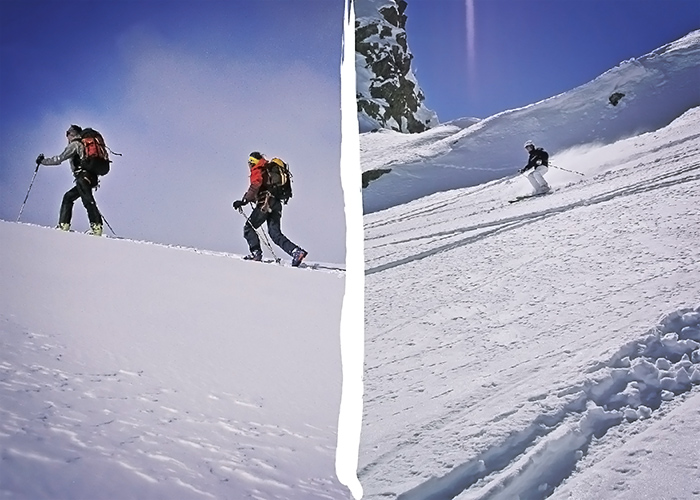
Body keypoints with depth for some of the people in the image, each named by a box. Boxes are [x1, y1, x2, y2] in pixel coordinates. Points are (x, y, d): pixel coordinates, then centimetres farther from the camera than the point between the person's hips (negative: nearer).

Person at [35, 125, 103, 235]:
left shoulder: (74, 145, 1)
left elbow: (59, 159, -1)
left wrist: (43, 161, 10)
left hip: (83, 176, -9)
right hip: (92, 176, 9)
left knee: (87, 200, -18)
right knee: (68, 197, 14)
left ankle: (97, 227, -29)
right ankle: (64, 224, 10)